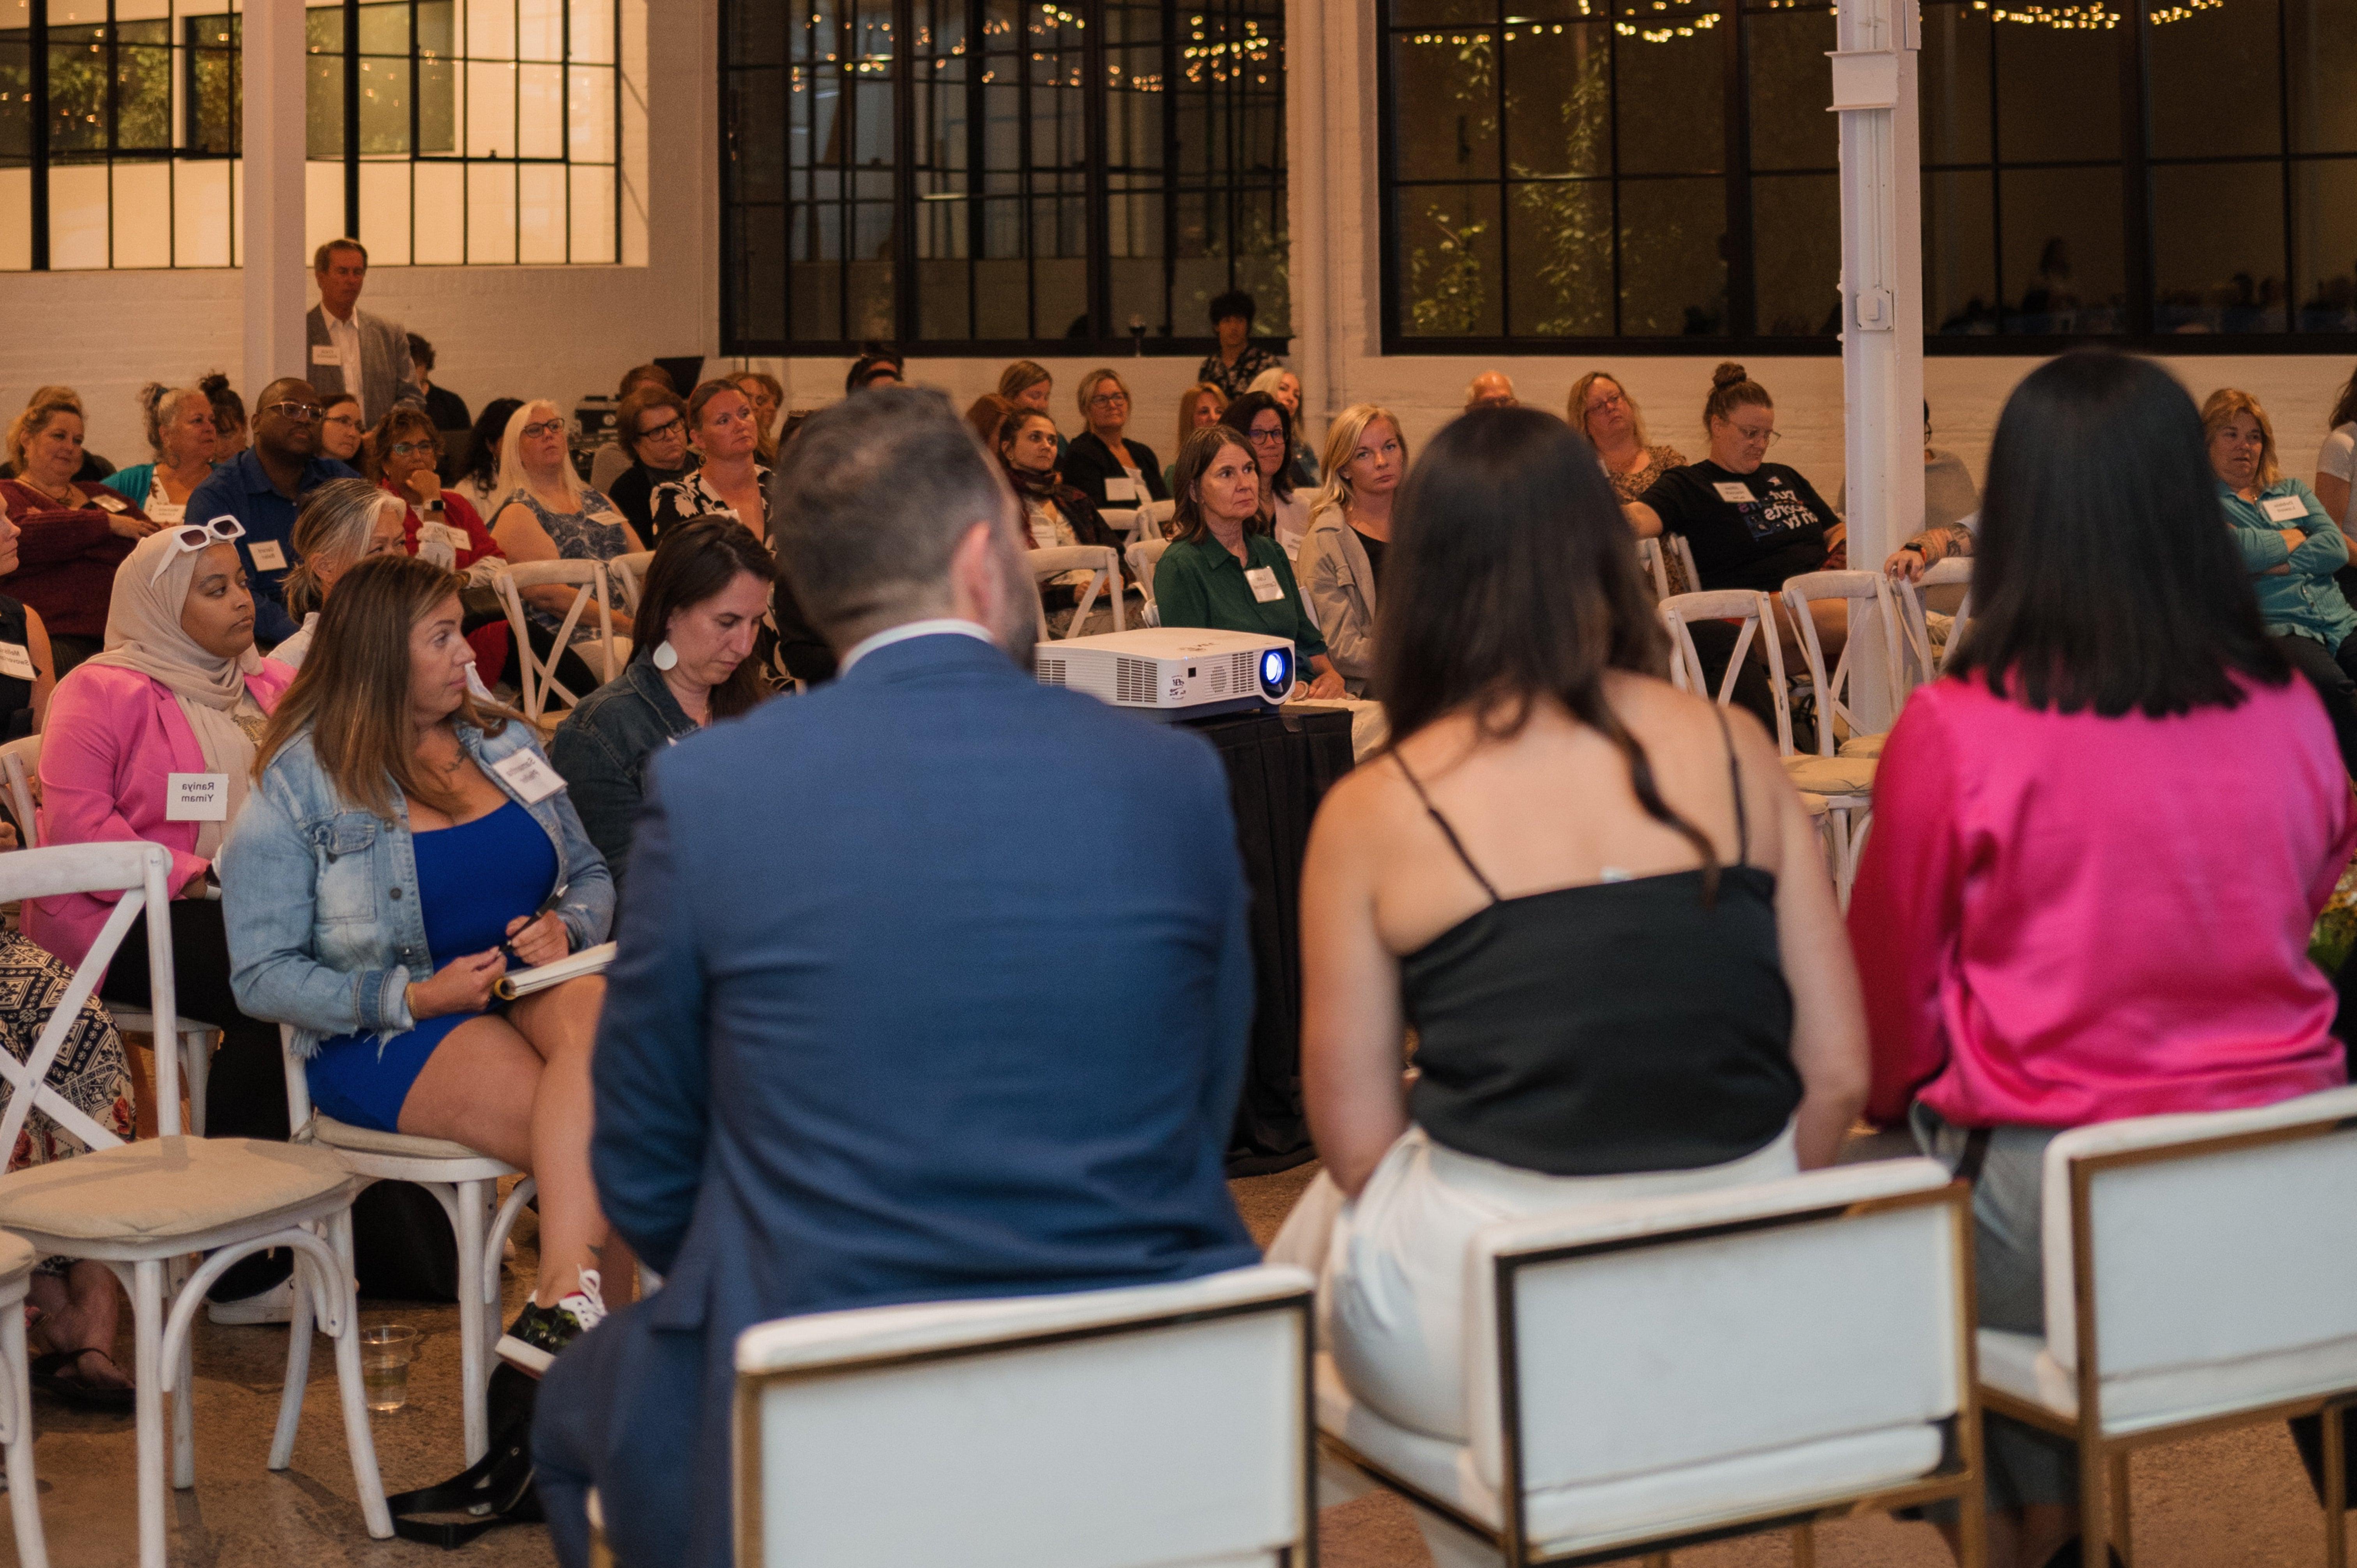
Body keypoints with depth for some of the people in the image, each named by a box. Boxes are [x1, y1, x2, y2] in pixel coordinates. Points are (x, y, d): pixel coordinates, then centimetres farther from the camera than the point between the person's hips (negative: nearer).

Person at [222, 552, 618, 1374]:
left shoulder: (504, 742, 14)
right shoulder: (297, 786, -1)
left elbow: (592, 877, 22)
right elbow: (263, 976, -6)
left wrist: (564, 927, -4)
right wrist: (416, 997, -17)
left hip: (529, 990, 4)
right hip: (384, 1035, -4)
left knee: (596, 1011, -36)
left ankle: (560, 1304, -46)